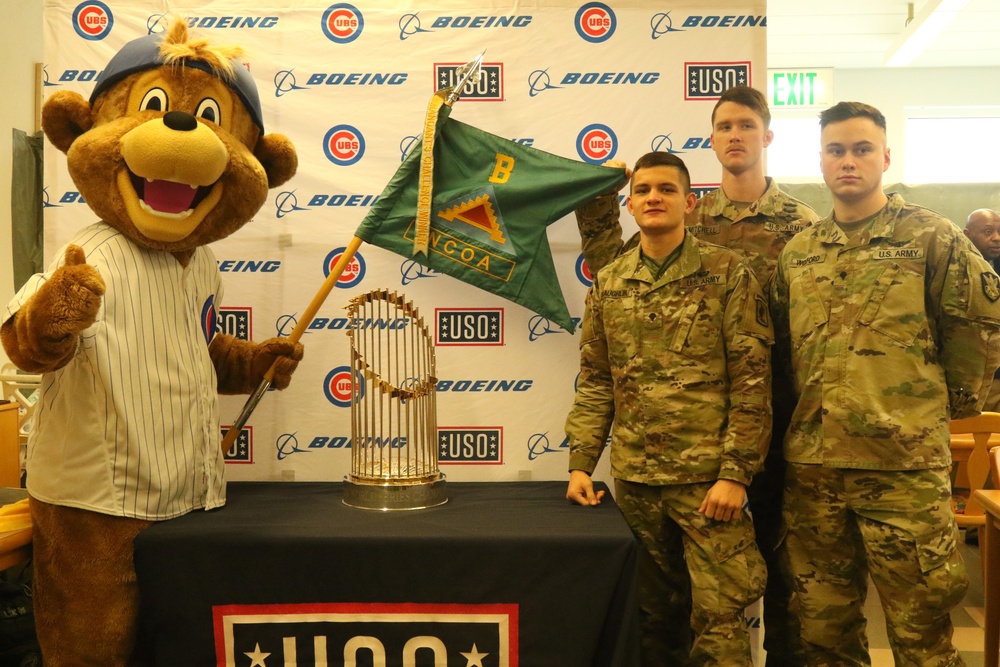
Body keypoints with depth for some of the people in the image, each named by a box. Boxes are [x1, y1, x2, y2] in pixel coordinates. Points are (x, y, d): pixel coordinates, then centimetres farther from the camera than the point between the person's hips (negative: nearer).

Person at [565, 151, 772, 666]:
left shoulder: (727, 274, -4)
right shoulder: (607, 285, 8)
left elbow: (752, 381, -7)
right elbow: (595, 383, 11)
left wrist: (736, 472, -13)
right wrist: (580, 463, 3)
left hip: (707, 478, -4)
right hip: (633, 479, 4)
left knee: (718, 615, 1)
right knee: (653, 614, 15)